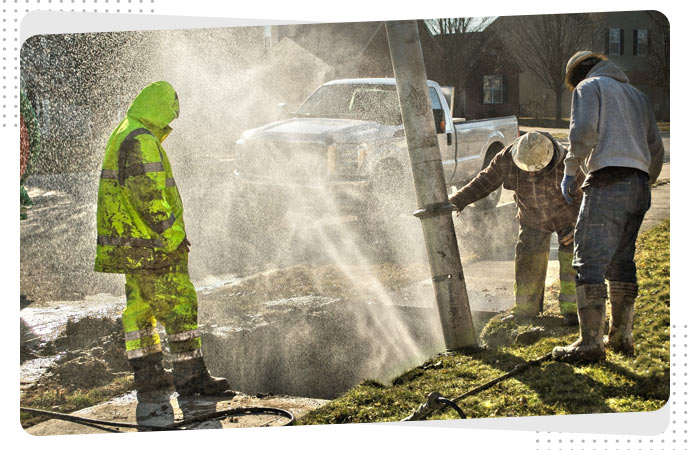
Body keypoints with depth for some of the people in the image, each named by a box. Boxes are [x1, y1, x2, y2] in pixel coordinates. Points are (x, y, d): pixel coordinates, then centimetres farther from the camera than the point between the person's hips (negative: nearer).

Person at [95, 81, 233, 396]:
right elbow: (148, 196, -25)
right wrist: (171, 233, -19)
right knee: (178, 306, -7)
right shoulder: (143, 142, -17)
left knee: (140, 306, 15)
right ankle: (191, 377, -5)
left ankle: (148, 373, 23)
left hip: (129, 242, 11)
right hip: (150, 245, -11)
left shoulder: (121, 137, 16)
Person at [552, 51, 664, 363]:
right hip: (639, 183, 8)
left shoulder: (589, 86, 6)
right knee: (621, 262, 15)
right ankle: (621, 336, 18)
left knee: (589, 262, -8)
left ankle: (591, 343, -13)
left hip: (608, 182, -8)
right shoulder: (636, 95, 27)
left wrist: (570, 169, -5)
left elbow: (584, 129, -13)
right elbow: (656, 148, 22)